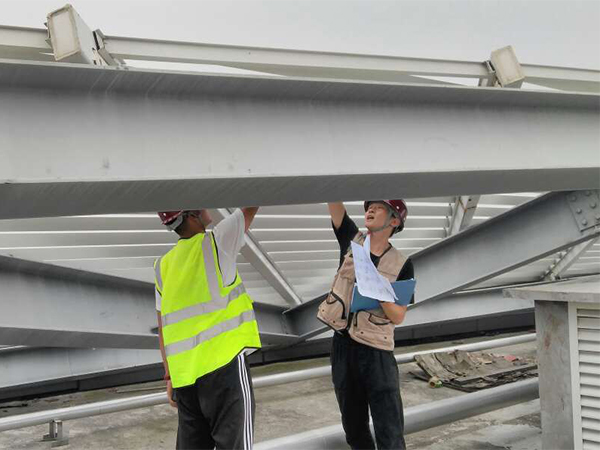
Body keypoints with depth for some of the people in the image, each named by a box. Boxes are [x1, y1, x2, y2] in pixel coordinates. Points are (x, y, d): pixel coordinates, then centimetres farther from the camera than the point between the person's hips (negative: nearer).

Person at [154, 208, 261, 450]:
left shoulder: (163, 265, 12)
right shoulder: (216, 243, -5)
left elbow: (162, 328, 13)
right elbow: (250, 207, 6)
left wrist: (170, 375, 17)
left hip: (184, 373, 6)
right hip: (224, 364, -6)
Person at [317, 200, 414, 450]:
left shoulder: (401, 265, -4)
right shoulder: (352, 242, 3)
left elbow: (398, 317, -7)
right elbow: (334, 203, -7)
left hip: (377, 352, -3)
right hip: (342, 347, 3)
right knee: (354, 428, 16)